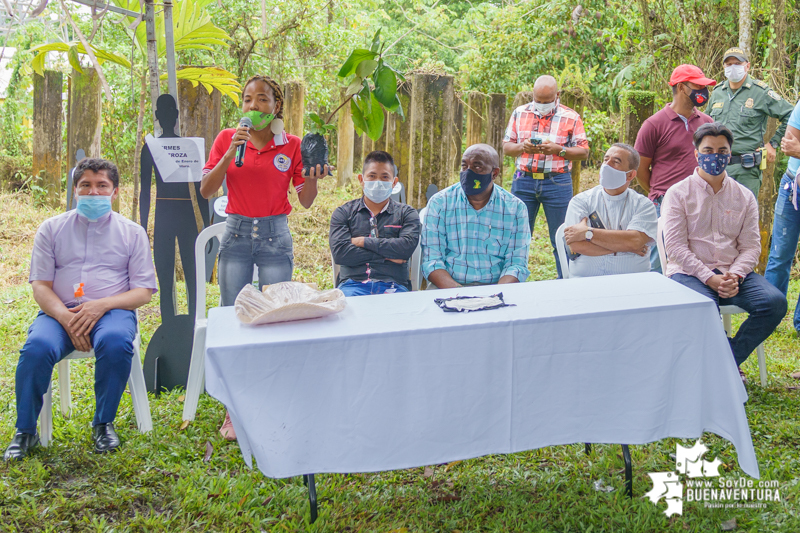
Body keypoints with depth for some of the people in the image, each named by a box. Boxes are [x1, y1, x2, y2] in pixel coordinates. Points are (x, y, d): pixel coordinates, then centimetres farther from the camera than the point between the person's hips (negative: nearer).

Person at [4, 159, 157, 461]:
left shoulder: (132, 232, 13)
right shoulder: (52, 229, 15)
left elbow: (144, 291, 6)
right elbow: (40, 285, 7)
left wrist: (101, 305, -13)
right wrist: (65, 317, -14)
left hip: (112, 310, -1)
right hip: (60, 311, 1)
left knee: (116, 343, -36)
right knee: (37, 347, -31)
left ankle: (103, 424, -14)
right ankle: (25, 431, -11)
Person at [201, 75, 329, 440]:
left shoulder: (292, 146, 2)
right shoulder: (227, 139, 3)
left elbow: (305, 201, 3)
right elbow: (206, 190, -3)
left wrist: (313, 178, -17)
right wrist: (229, 156, -15)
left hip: (276, 236, 0)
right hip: (237, 234, 1)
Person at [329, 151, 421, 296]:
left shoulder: (406, 213, 18)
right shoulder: (343, 213, 17)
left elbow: (407, 247, -2)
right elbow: (339, 252, 0)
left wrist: (364, 242, 0)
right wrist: (386, 255, -1)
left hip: (392, 285, 0)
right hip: (353, 284, 0)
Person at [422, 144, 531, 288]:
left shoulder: (516, 208, 4)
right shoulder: (439, 203, 2)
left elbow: (517, 264, 1)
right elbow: (431, 260, -3)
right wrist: (457, 292, -22)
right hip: (447, 286, -1)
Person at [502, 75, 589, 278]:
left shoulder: (571, 117, 1)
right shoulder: (520, 113, 9)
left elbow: (584, 152, -1)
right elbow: (506, 147, 10)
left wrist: (559, 150, -17)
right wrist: (522, 147, -11)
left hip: (557, 183, -2)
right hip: (524, 180, 2)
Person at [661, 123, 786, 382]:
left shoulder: (744, 197, 14)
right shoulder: (678, 193, 3)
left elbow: (751, 246, 7)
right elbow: (676, 247, -6)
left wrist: (734, 276, -14)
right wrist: (710, 278, -17)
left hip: (733, 273, 4)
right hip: (689, 272, -4)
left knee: (775, 302, -23)